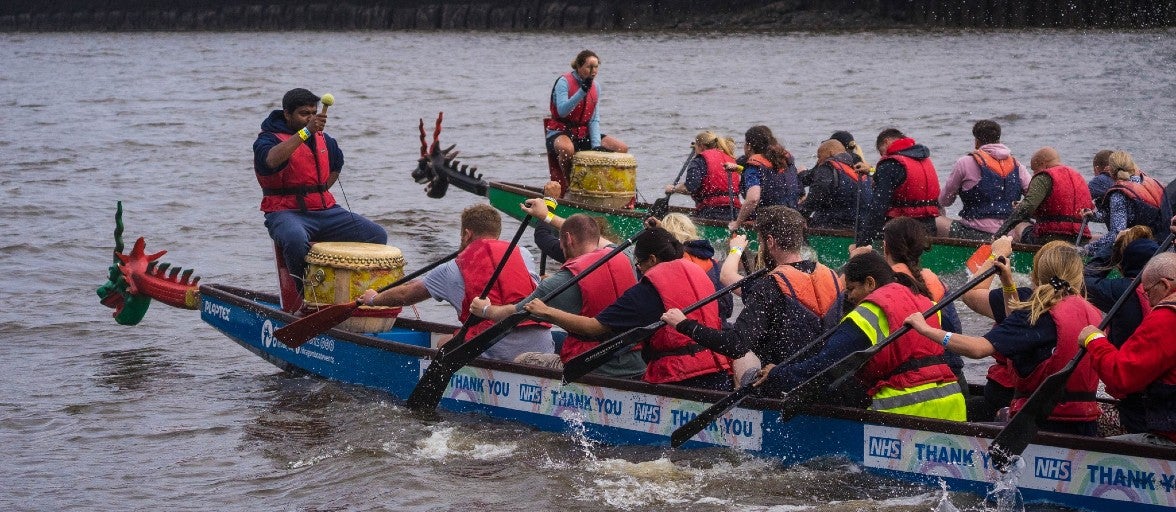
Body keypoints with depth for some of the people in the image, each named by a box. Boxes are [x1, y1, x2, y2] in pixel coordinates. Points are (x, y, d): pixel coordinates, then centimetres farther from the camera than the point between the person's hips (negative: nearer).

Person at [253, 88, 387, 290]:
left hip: (325, 210, 6)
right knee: (296, 240, -41)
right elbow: (272, 160, -31)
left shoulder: (322, 139, 15)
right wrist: (306, 132, -36)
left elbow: (337, 165, 36)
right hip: (287, 211, -6)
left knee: (377, 236, -8)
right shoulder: (269, 138, -6)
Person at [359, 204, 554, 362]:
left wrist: (373, 299, 45)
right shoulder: (523, 253, 16)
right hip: (544, 351, 3)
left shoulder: (455, 269, 12)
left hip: (497, 352, -3)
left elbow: (405, 294, 25)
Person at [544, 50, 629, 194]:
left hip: (583, 133, 6)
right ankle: (568, 186, -17)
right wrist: (582, 91, -34)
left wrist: (596, 144, -10)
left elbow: (594, 119, 4)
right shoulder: (564, 82, -13)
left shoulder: (595, 87, 6)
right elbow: (562, 111, -27)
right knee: (567, 149, -42)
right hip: (560, 132, -6)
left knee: (622, 149, -6)